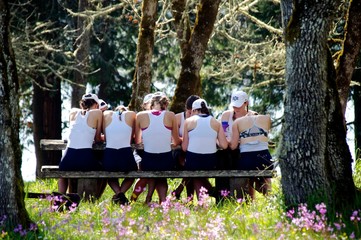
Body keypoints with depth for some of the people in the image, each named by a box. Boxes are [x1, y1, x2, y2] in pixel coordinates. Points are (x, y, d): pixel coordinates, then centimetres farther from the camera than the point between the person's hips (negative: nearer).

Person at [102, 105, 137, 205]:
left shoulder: (106, 114, 11)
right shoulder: (131, 115, 11)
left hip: (109, 157, 1)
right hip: (126, 155, -1)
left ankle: (117, 192, 4)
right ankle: (122, 192, 3)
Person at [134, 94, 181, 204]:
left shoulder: (140, 116, -2)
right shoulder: (170, 115, -2)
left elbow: (137, 141, 11)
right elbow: (176, 142, 8)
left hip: (147, 162, 0)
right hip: (166, 161, 0)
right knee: (161, 179, 31)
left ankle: (149, 198, 22)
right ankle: (163, 200, 11)